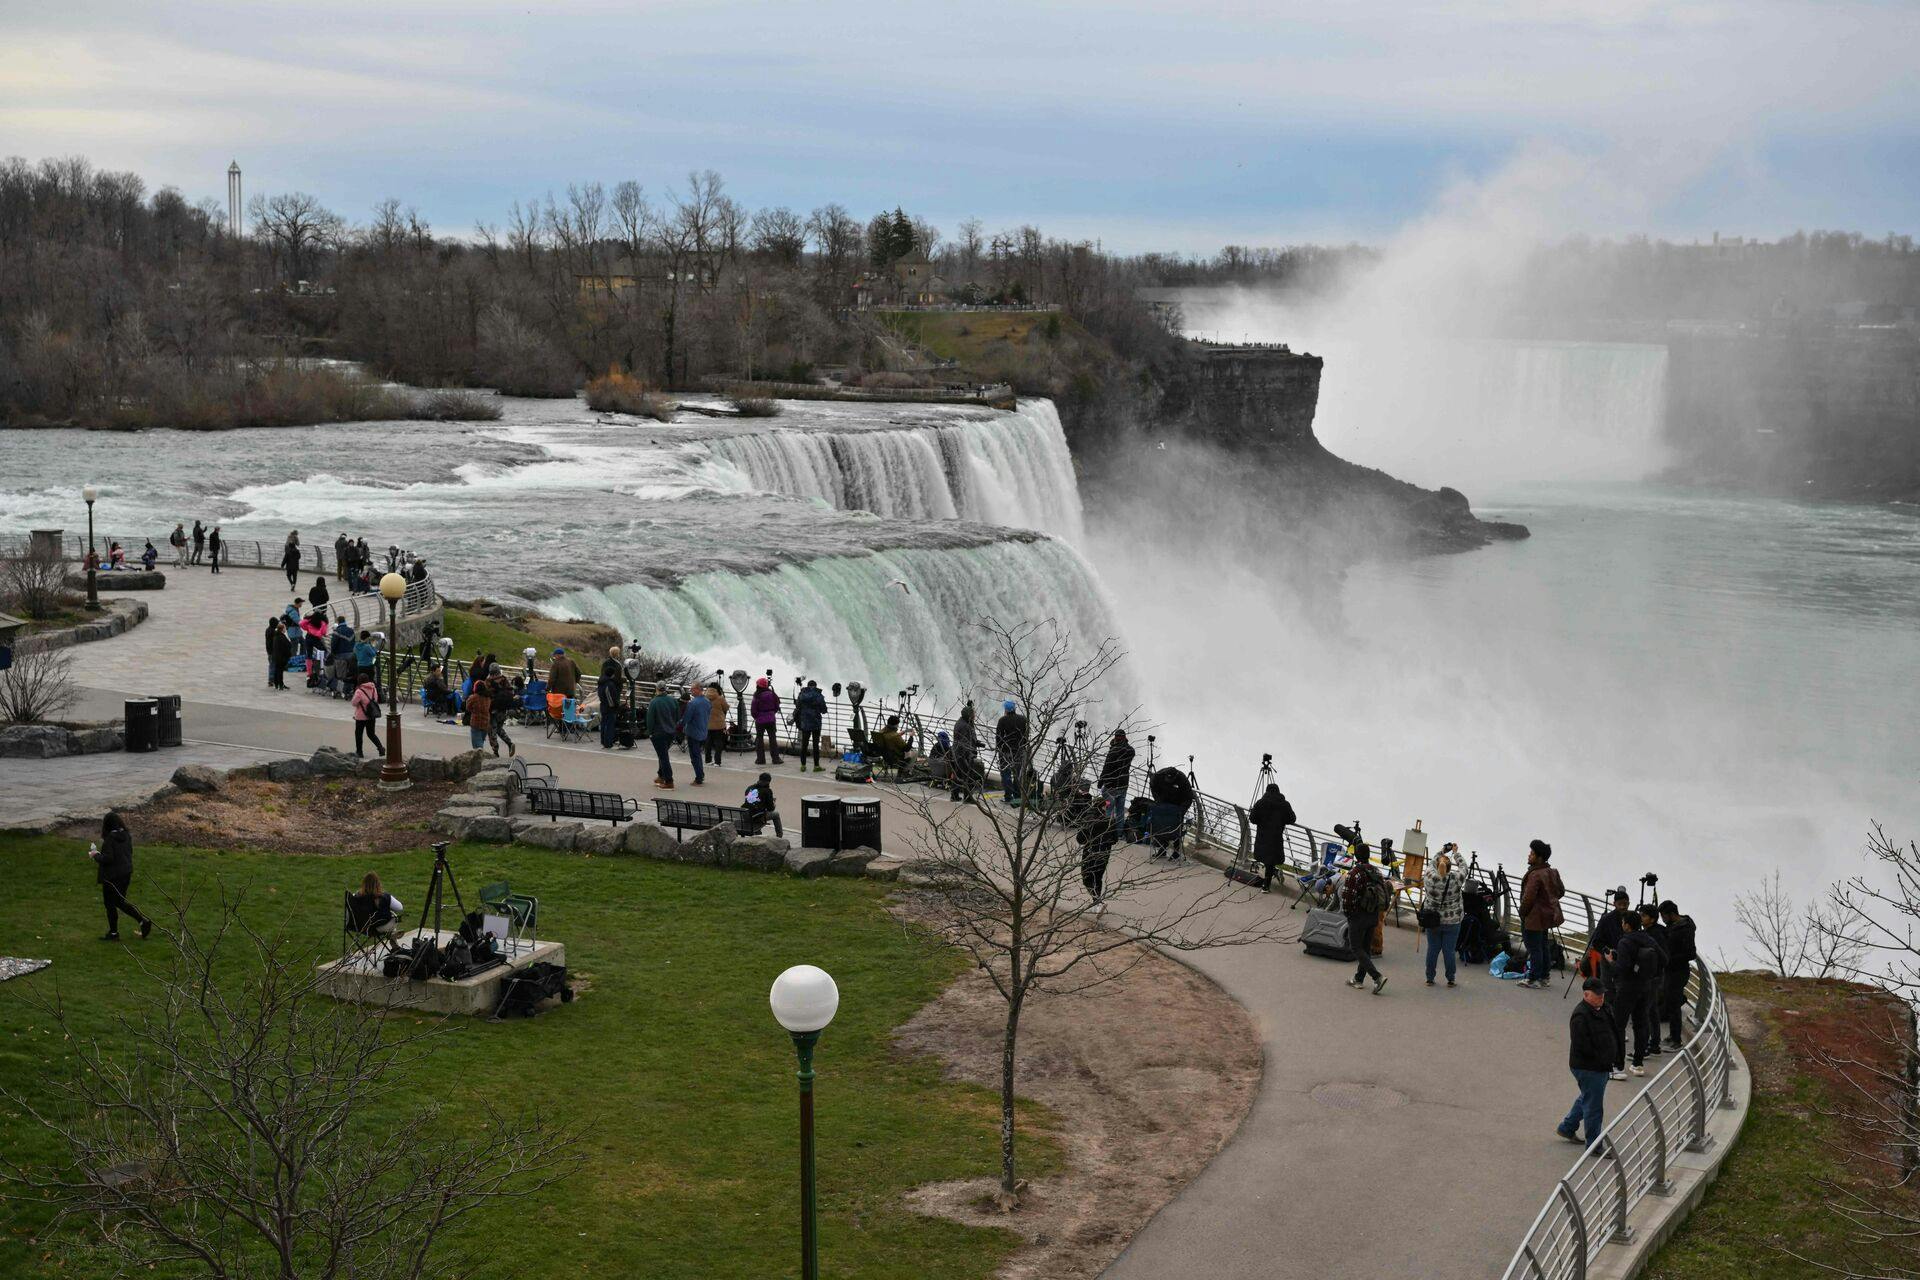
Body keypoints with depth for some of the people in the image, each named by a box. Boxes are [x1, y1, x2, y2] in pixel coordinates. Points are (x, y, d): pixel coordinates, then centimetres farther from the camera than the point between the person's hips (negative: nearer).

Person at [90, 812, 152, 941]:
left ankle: (113, 933, 18)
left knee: (110, 904, 8)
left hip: (112, 876, -8)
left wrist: (96, 855, -6)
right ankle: (143, 921, 9)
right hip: (126, 873, 8)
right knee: (120, 901, 19)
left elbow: (107, 858, -25)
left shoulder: (110, 839, -21)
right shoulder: (127, 836, 2)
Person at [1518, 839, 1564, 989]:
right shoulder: (1552, 873, 6)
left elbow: (1528, 898, -24)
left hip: (1534, 918, -9)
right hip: (1548, 914, 9)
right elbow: (1561, 890, 18)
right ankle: (1544, 977, 24)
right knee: (1543, 947, 17)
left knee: (1534, 949, -2)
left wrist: (1522, 913, -10)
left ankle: (1534, 979, 2)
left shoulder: (1535, 875, -23)